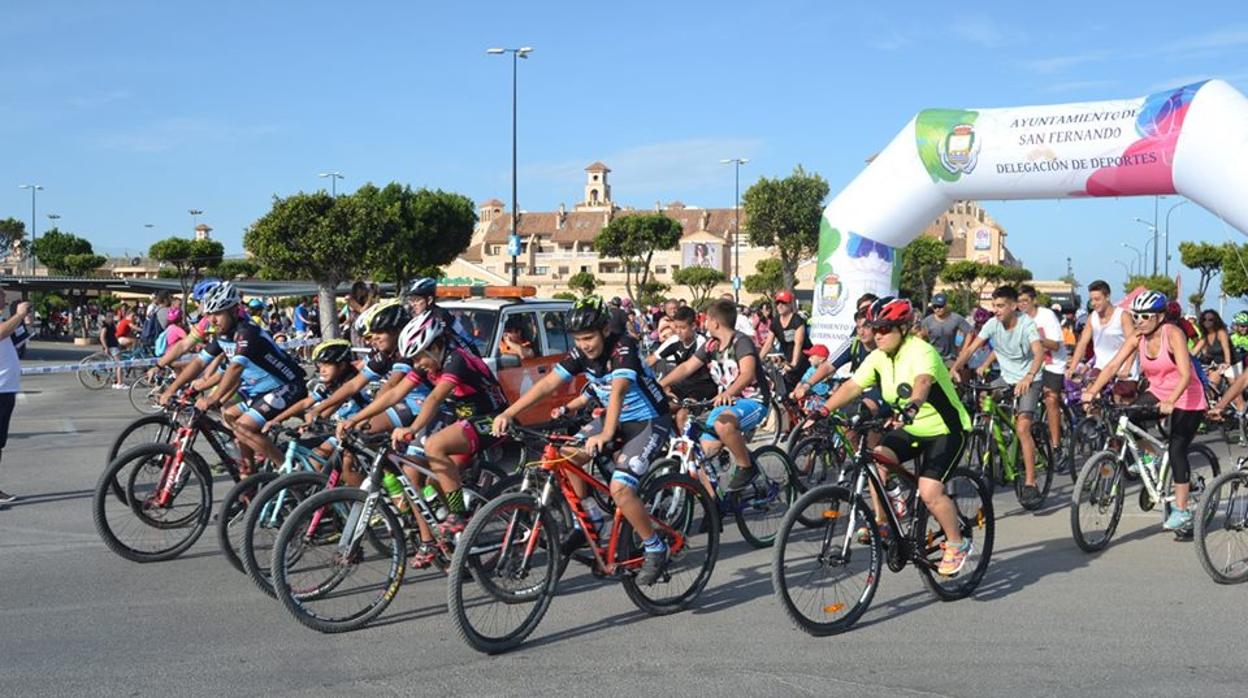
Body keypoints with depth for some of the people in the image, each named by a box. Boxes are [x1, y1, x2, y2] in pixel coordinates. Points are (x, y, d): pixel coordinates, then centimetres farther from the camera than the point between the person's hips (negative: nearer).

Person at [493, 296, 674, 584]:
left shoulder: (623, 347, -26)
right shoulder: (580, 353, -7)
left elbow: (618, 391, -42)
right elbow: (546, 384, -12)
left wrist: (606, 435, -57)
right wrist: (508, 413, -22)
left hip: (649, 422, -7)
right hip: (616, 418, 7)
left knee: (620, 489, -23)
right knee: (566, 456, -8)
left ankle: (655, 550, -3)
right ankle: (591, 522, 10)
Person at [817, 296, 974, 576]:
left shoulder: (921, 352, -24)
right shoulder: (878, 358, -2)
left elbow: (923, 381, -44)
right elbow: (852, 386, -6)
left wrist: (914, 404, -65)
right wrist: (823, 411, -19)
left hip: (945, 429, -7)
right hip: (911, 428, 7)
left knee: (929, 491, -20)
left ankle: (957, 544, 3)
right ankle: (882, 522, -1)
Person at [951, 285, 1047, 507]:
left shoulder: (1026, 324, -19)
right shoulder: (992, 324, -7)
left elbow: (1039, 352, -33)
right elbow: (970, 348, -13)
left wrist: (1028, 377, -51)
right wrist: (954, 368, -30)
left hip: (1028, 381, -6)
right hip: (1006, 379, 6)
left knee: (1022, 428, -18)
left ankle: (1030, 483, -14)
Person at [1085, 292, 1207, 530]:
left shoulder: (1173, 334, -23)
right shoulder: (1137, 338, -7)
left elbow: (1185, 373, -32)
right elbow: (1113, 365, -14)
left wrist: (1171, 401, -48)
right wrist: (1091, 391, -28)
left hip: (1186, 398, -5)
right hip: (1158, 394, 6)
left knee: (1177, 450, -12)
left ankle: (1181, 511, -4)